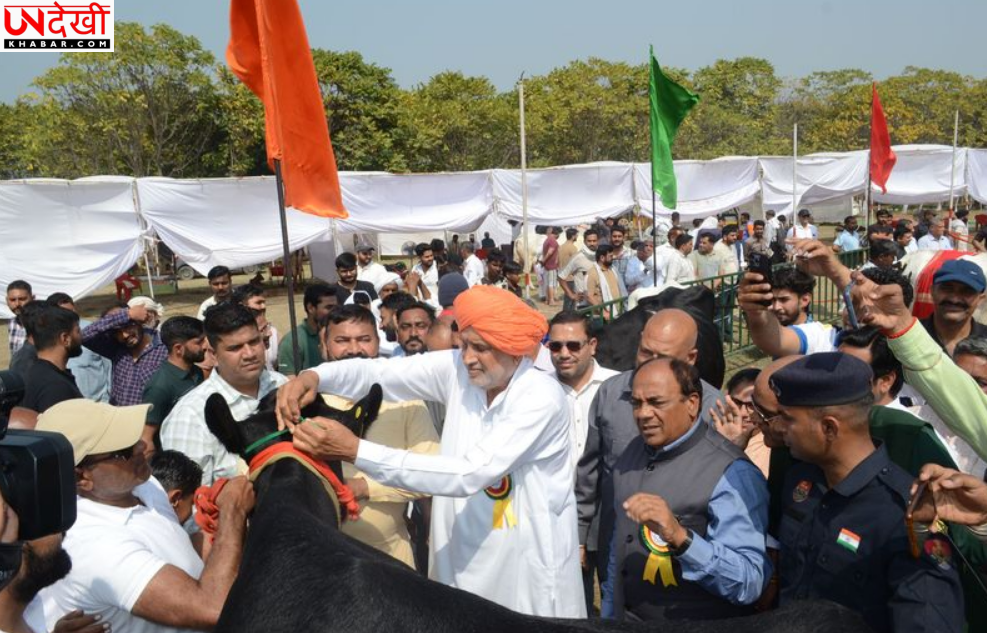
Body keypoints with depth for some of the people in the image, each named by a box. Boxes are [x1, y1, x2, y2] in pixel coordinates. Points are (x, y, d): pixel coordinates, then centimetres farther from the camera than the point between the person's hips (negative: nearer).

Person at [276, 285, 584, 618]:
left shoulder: (542, 397, -23)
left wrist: (356, 451, -35)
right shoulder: (457, 369, -7)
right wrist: (314, 375, -35)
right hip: (462, 551, 5)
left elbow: (469, 475, -31)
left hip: (528, 562, -5)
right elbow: (380, 371, -13)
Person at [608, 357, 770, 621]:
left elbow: (750, 583, -26)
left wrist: (681, 537, -38)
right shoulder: (634, 450, 0)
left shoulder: (730, 473, -21)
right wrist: (609, 611, 13)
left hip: (695, 625, -5)